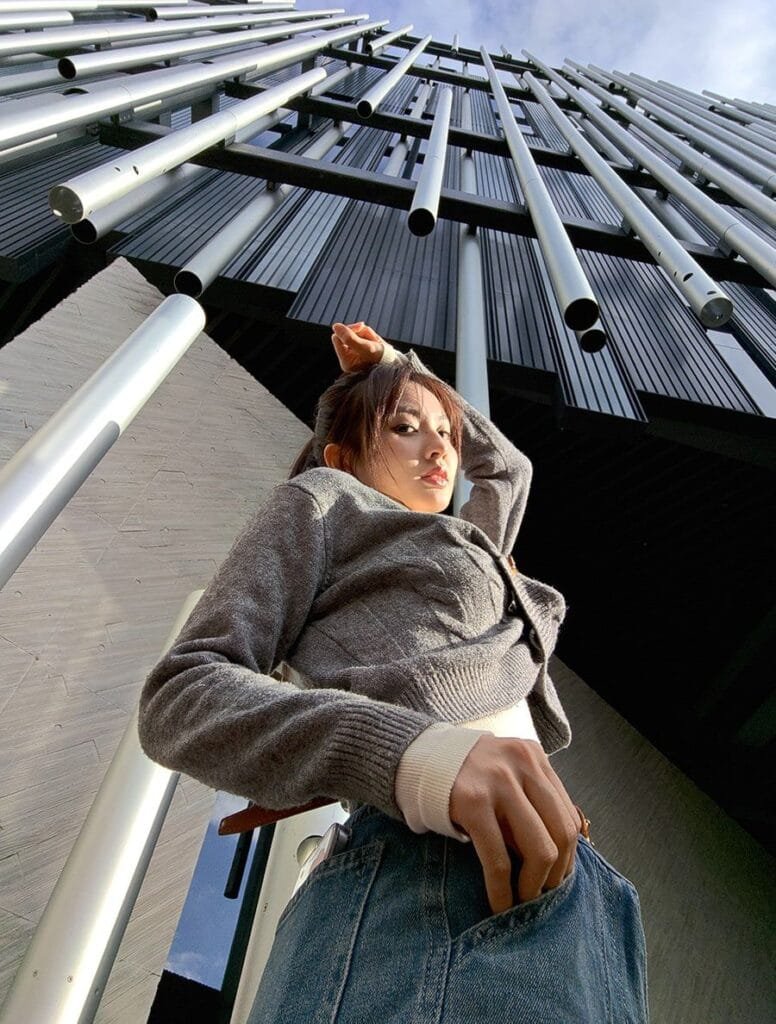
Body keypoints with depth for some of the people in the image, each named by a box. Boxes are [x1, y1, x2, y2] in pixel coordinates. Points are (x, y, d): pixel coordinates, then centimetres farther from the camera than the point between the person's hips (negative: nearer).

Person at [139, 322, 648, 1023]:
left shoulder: (473, 553, 29)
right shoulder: (324, 497, 9)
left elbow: (510, 466, 47)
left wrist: (397, 367, 47)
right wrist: (410, 751, -21)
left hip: (555, 866, 8)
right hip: (434, 870, -8)